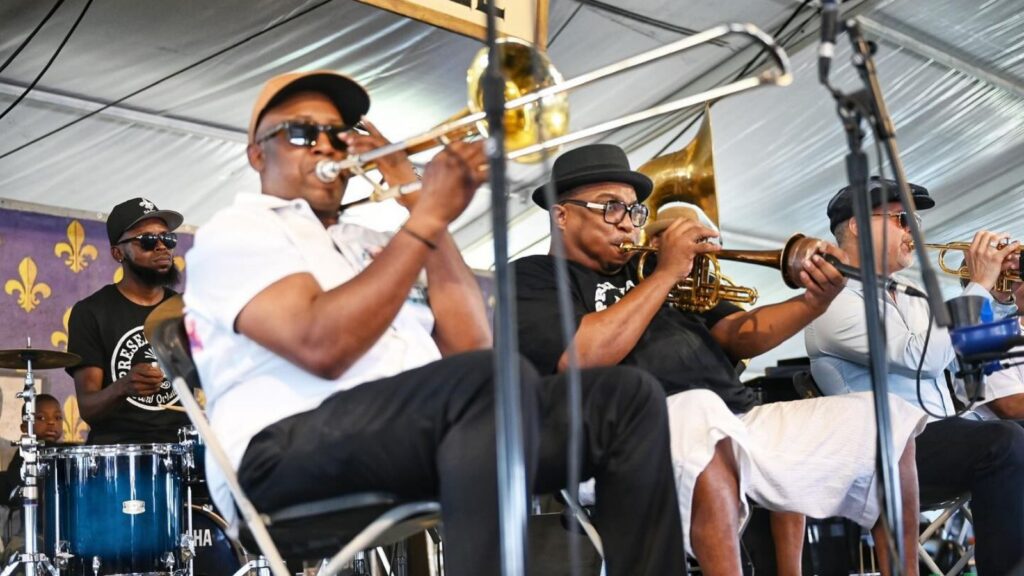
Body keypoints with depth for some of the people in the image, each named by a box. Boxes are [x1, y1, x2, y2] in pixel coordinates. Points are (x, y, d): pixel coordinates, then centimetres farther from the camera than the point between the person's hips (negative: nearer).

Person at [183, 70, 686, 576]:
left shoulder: (375, 246, 28)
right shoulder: (234, 231, 7)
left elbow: (469, 348, 11)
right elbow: (323, 347, -14)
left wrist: (423, 209, 8)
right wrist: (428, 215, -9)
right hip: (292, 451, -7)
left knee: (626, 397, -5)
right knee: (500, 380, -34)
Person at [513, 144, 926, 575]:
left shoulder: (642, 271, 28)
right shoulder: (534, 278, 9)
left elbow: (739, 336, 18)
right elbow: (582, 356, -12)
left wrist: (813, 302, -1)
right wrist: (667, 273, -3)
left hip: (744, 421, 7)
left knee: (888, 419, 0)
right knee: (702, 410, -41)